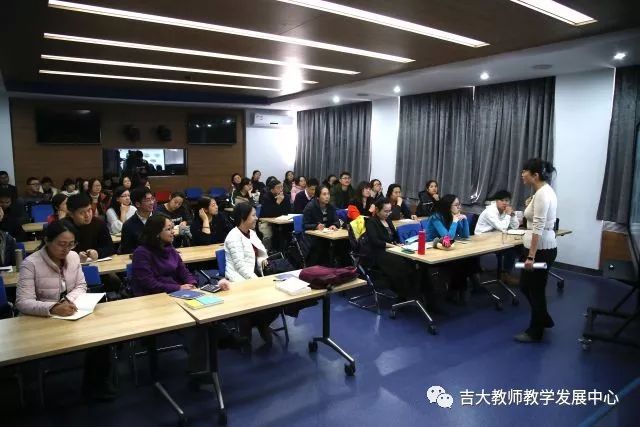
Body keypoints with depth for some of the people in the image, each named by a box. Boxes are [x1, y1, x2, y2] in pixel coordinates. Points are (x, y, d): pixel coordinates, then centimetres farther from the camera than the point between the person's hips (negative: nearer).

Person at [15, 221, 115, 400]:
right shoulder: (30, 263, -15)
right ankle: (93, 383, 0)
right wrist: (53, 308, -38)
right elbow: (23, 303, -21)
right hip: (44, 319, -5)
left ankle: (99, 381, -1)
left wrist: (69, 300, -15)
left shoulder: (74, 257, 0)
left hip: (72, 314, 5)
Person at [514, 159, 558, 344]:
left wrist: (531, 256, -25)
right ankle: (544, 320, 39)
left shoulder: (542, 194, -22)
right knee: (526, 286, 21)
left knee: (535, 290, 6)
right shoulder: (544, 190, 10)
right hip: (543, 247, 10)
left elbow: (538, 228, -25)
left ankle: (535, 332, 23)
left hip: (541, 250, -10)